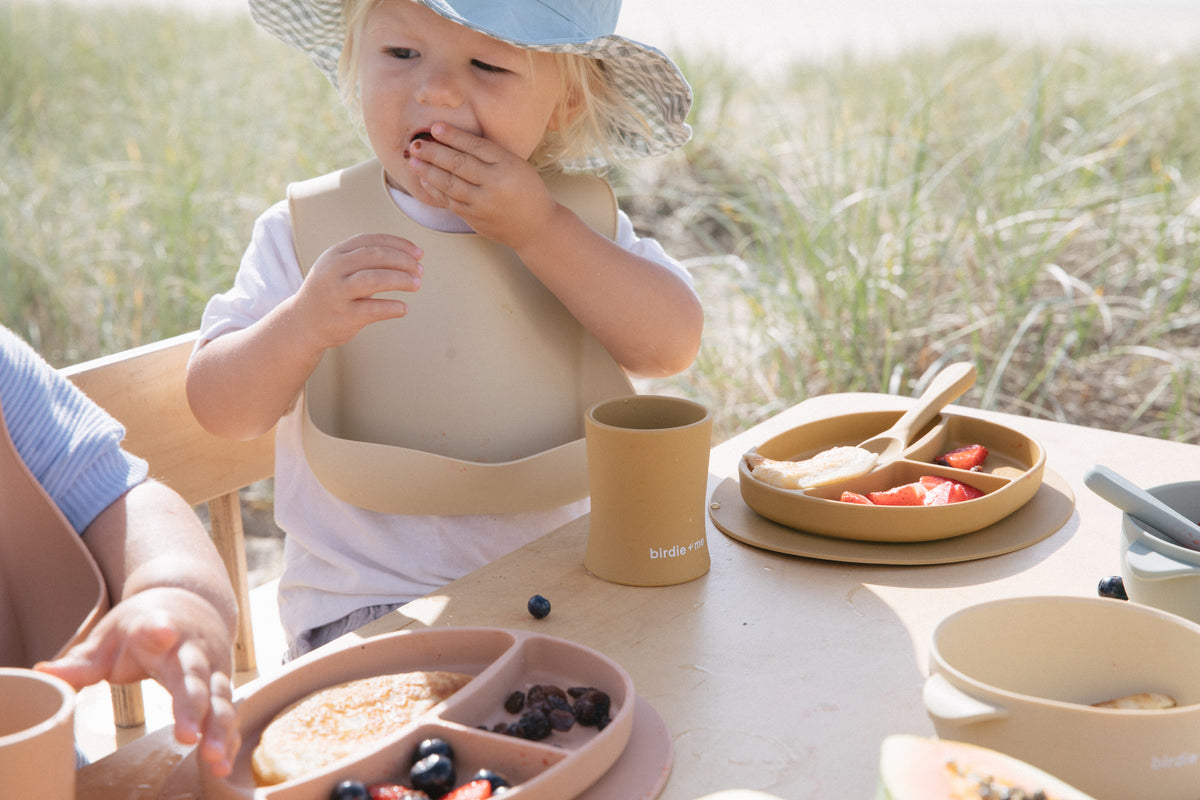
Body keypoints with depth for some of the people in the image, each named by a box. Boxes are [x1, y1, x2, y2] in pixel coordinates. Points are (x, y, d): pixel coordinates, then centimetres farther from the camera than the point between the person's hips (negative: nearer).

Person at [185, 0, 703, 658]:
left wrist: (539, 228, -21)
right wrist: (303, 325, -30)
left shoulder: (579, 223, 1)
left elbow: (673, 346, -13)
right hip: (366, 607, -2)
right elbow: (219, 411, -10)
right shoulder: (309, 232, -5)